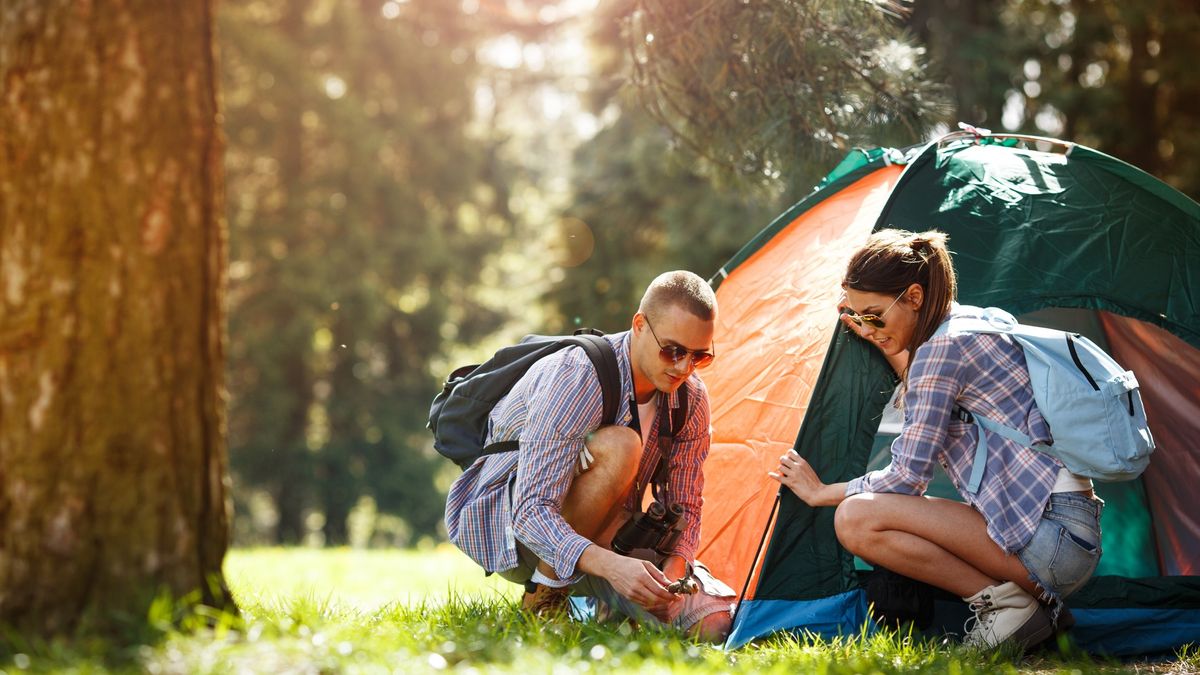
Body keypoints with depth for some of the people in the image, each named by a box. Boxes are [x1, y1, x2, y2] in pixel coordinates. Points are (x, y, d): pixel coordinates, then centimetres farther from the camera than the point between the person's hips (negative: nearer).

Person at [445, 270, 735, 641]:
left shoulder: (691, 398, -8)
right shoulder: (574, 378, -30)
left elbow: (685, 506, 1)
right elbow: (532, 512, -35)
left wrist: (672, 571, -22)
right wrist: (610, 565, -51)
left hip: (601, 536, 6)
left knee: (715, 621, -15)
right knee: (617, 447, -36)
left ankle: (595, 604, 12)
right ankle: (543, 598, -20)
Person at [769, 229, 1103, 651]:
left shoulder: (944, 347, -13)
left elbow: (908, 476, -10)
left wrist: (822, 493, 3)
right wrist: (889, 350, 24)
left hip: (1050, 534, -10)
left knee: (856, 518, -17)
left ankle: (1005, 602, -10)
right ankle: (1034, 600, 7)